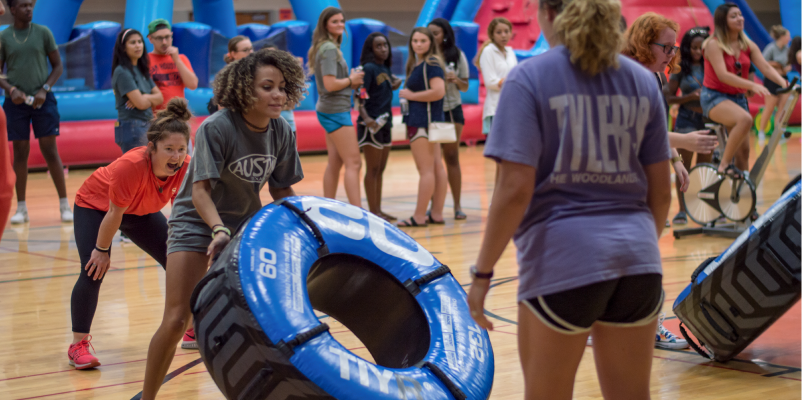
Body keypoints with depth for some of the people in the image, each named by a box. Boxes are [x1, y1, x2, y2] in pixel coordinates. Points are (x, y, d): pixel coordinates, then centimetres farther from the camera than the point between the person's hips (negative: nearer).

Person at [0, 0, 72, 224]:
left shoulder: (43, 33, 3)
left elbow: (58, 66, 6)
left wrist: (45, 89, -8)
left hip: (42, 100, 0)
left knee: (50, 151, -2)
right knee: (20, 153, 4)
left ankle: (64, 204, 4)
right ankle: (21, 208, 10)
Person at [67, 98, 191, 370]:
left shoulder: (185, 168, -27)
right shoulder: (132, 165, -42)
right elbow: (114, 215, -29)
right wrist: (102, 250, -19)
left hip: (141, 212, 6)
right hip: (94, 206, -5)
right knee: (94, 271, -21)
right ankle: (78, 345, -9)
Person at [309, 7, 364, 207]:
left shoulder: (326, 47, 15)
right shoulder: (330, 49, -15)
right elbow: (330, 84, -23)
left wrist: (352, 81, 5)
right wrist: (351, 80, -8)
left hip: (331, 110, 10)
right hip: (336, 110, -10)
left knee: (335, 163, 13)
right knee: (353, 163, -12)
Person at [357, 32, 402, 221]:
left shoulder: (386, 69, 11)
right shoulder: (368, 68, -12)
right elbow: (360, 96, -19)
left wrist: (395, 84, 5)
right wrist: (365, 117, -32)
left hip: (385, 123, 8)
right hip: (371, 125, -8)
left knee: (380, 170, 12)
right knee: (373, 169, -4)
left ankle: (378, 210, 19)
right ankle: (373, 211, 0)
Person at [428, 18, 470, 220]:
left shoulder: (457, 55, 2)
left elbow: (465, 86, 6)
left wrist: (456, 79, -13)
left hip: (451, 110, 1)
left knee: (452, 157, 3)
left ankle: (458, 206, 6)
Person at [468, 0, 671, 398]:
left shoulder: (529, 77, -5)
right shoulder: (642, 81, 9)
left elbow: (515, 189, -14)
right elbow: (661, 190, 11)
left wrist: (482, 272, -7)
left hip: (562, 257, -4)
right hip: (637, 256, 5)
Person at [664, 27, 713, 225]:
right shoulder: (681, 69, 0)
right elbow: (669, 97, -1)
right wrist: (692, 96, -14)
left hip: (708, 119, 3)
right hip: (687, 120, -3)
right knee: (684, 166, -3)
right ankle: (682, 210, -1)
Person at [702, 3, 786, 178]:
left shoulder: (748, 45, 7)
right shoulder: (714, 44, -11)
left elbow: (766, 67, -6)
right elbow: (722, 75, -23)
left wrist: (784, 83, -26)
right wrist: (753, 85, -34)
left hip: (738, 98, 7)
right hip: (715, 98, -7)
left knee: (743, 149, 4)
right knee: (745, 119, -35)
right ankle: (725, 165, -24)